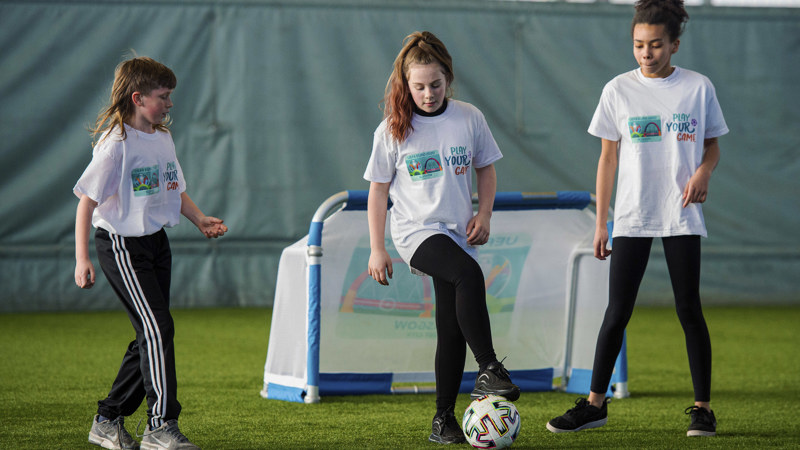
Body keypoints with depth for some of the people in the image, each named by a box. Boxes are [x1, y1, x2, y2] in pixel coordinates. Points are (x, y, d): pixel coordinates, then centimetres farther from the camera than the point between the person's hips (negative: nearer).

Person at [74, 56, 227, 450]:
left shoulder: (163, 139, 9)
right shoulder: (115, 144, -16)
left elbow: (175, 189, 23)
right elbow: (87, 200, -16)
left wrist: (199, 218, 6)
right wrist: (81, 258, -20)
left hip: (156, 241, 8)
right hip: (121, 243, -8)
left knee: (151, 335, 9)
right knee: (157, 328, -15)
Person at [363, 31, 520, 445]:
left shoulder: (469, 118, 3)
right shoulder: (393, 130, -3)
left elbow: (486, 169, 16)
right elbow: (378, 190, 3)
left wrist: (484, 213, 1)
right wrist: (377, 249, 0)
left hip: (457, 234, 4)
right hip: (416, 230, -4)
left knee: (452, 329, 3)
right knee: (470, 274, -33)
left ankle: (444, 419, 12)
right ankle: (489, 369, -31)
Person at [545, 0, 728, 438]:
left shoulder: (697, 87, 1)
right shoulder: (619, 90, 3)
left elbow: (712, 146, 10)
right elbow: (608, 158, 7)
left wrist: (703, 172, -14)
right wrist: (601, 223, 5)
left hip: (681, 216, -1)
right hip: (631, 217, 1)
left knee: (689, 310, 0)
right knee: (617, 311, 0)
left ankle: (702, 408, 6)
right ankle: (595, 404, 7)